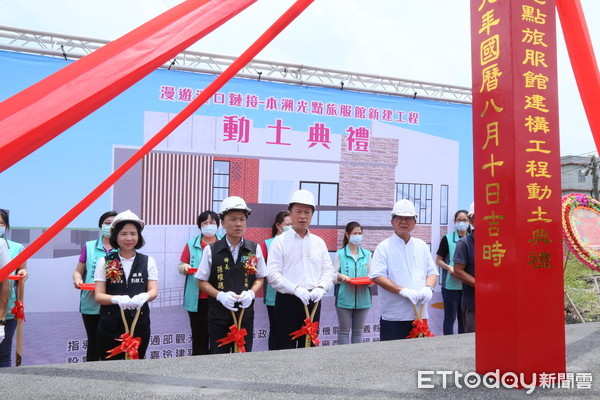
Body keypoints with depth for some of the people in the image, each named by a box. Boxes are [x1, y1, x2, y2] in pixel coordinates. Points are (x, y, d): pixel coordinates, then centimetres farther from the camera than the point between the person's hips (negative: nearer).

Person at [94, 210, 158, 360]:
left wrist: (144, 297, -27)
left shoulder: (148, 261, 4)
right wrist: (117, 299, -25)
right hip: (110, 327, -1)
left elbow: (154, 291, -3)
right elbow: (98, 296, -4)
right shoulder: (104, 262, 2)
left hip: (139, 326, 1)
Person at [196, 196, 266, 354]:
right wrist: (220, 295, -15)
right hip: (218, 316, -1)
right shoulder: (211, 250, -2)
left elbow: (260, 277, 10)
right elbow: (202, 281, 2)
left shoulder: (254, 248, 2)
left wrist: (251, 293, -10)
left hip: (246, 315, 1)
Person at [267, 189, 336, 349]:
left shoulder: (319, 242, 11)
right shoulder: (280, 241, -2)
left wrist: (321, 288, -10)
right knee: (286, 345, 1)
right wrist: (296, 289, -21)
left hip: (313, 301, 4)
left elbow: (329, 271, 9)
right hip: (288, 300, -4)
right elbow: (272, 273, -11)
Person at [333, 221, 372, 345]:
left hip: (363, 298, 3)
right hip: (344, 298, -3)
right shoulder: (340, 254, 0)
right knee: (344, 330, 5)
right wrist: (341, 276, -22)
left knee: (358, 330, 13)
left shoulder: (367, 254, 8)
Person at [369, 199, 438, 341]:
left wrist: (428, 287, -7)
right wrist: (403, 291, -20)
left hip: (420, 312, 4)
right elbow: (377, 276, -10)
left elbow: (432, 272, 15)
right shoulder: (384, 247, -1)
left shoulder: (421, 246, 14)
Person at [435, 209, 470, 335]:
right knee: (450, 316, 1)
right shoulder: (447, 239, -2)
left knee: (464, 317, 12)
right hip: (451, 284, -3)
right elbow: (438, 260, -1)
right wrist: (449, 267, -18)